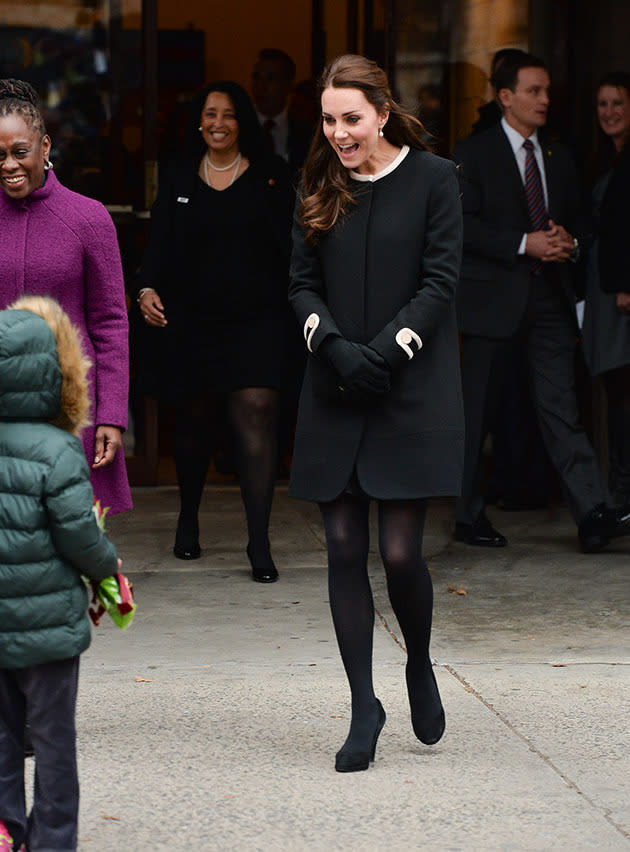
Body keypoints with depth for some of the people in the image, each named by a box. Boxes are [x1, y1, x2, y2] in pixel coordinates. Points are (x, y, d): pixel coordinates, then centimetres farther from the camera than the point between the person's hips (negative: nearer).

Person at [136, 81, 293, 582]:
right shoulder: (179, 181, 10)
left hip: (257, 320, -3)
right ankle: (189, 520, 36)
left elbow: (289, 244, -1)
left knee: (257, 422, -13)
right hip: (193, 323, 3)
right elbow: (161, 245, 7)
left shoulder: (270, 177, 3)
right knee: (193, 422, 13)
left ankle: (259, 544, -12)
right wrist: (149, 288, -12)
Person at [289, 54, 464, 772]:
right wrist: (333, 344, -11)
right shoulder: (319, 189, 9)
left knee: (400, 550, -8)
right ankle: (364, 706, 9)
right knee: (345, 550, 0)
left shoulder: (433, 179, -1)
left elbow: (440, 282, -4)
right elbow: (301, 283, 8)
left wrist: (384, 350, -14)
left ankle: (420, 665, 21)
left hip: (413, 391, -3)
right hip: (335, 396, 3)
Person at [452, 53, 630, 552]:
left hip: (549, 296, 4)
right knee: (477, 409, 4)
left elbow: (576, 219, 22)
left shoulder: (558, 159, 16)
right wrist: (524, 244, -18)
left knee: (561, 406, -5)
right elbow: (464, 226, -10)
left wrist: (569, 242, -2)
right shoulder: (474, 154, -1)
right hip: (495, 298, -4)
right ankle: (469, 516, 15)